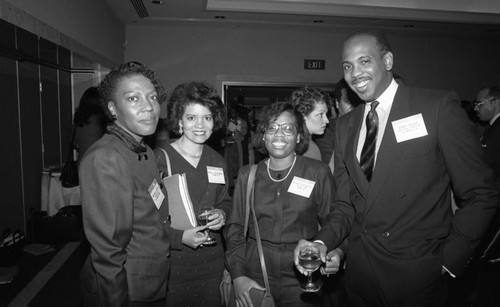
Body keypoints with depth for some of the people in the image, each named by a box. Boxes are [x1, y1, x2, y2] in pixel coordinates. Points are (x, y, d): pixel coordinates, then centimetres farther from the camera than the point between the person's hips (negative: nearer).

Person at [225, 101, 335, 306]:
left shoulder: (318, 172, -4)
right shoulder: (247, 175, 1)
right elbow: (235, 228, 3)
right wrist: (238, 275, -6)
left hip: (302, 280, -1)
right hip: (255, 277, 2)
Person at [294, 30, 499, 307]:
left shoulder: (439, 107, -10)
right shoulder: (345, 125, 5)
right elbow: (346, 204, 6)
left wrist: (448, 260, -9)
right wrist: (322, 242, -9)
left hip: (417, 277, -4)